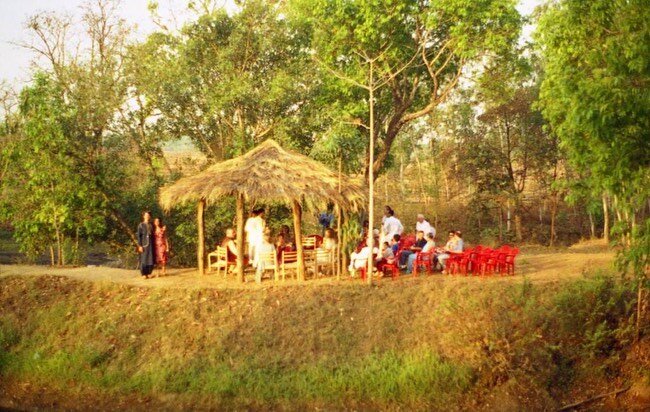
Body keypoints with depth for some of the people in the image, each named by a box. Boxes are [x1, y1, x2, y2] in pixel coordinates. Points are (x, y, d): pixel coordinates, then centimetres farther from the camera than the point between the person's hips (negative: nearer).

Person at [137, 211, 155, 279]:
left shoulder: (151, 225, 9)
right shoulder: (141, 225, -5)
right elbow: (139, 236, -7)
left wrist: (154, 245, 8)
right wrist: (140, 246, -13)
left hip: (151, 244, 4)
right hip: (144, 244, -4)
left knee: (151, 259, 3)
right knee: (144, 259, -2)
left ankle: (148, 273, 13)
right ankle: (144, 274, 5)